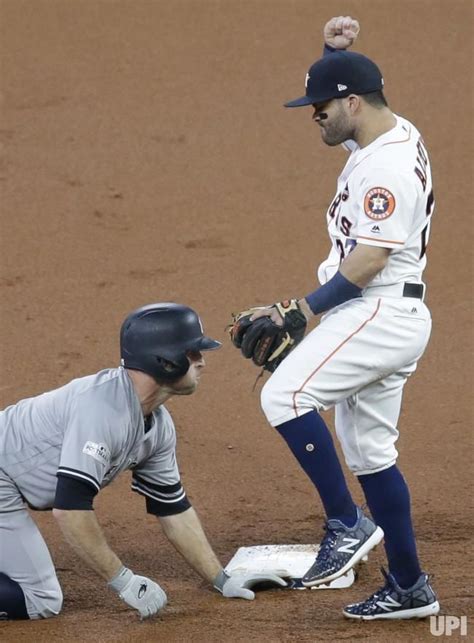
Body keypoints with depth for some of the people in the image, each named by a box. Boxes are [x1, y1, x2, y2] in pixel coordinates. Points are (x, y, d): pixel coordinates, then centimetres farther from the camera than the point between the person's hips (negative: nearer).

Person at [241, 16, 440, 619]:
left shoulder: (388, 167, -20)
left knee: (285, 394, -21)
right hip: (379, 315, 11)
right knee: (369, 451, 12)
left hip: (381, 312, -11)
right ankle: (409, 588, 17)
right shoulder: (390, 131, 11)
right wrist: (334, 50, 11)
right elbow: (343, 91, 30)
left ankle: (347, 523, -15)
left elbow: (368, 260, -24)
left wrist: (303, 310, -23)